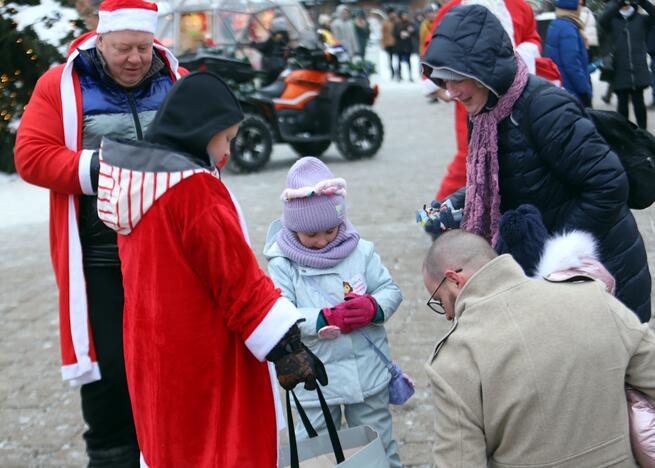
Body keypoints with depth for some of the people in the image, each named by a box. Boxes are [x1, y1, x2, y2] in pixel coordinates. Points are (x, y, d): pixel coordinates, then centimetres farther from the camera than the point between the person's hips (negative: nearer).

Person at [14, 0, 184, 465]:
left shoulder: (177, 81, 7)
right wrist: (95, 167, -17)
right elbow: (31, 156, -6)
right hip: (100, 259, -3)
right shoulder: (60, 86, 0)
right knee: (108, 366, 1)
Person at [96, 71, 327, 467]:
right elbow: (237, 278, -20)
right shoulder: (196, 189, -20)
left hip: (152, 356, 9)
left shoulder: (135, 183, 7)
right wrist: (287, 345, -15)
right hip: (204, 365, -8)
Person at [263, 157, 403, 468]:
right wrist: (325, 319, -26)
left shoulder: (361, 251, -1)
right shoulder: (282, 263, -8)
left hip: (368, 372, 2)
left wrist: (373, 308, -20)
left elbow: (391, 291, 2)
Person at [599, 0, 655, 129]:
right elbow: (602, 21, -20)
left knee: (639, 103, 6)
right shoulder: (612, 19, 1)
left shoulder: (640, 19, 5)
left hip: (638, 71, 1)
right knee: (623, 103, 9)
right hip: (620, 71, -1)